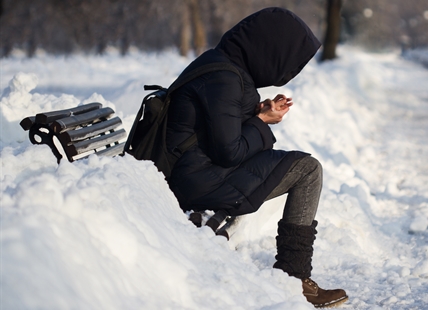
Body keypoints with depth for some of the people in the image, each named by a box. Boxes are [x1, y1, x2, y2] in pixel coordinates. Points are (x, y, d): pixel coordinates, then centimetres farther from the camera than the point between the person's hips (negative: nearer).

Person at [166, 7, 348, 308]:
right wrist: (262, 121, -7)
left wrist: (260, 112, 3)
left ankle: (292, 275, 13)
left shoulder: (219, 60, 10)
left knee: (301, 164, 17)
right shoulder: (222, 80, -21)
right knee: (308, 169, -8)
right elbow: (229, 151, -22)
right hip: (204, 185, -10)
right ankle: (293, 280, -3)